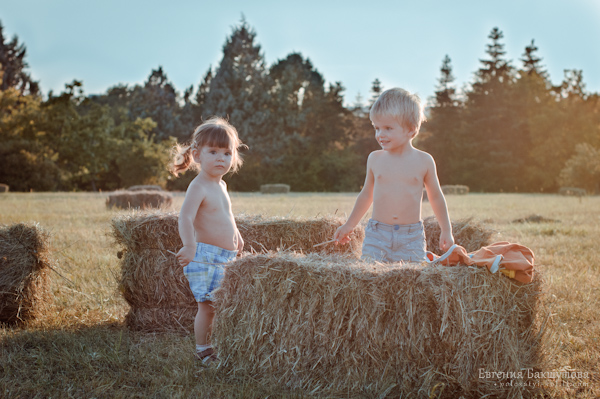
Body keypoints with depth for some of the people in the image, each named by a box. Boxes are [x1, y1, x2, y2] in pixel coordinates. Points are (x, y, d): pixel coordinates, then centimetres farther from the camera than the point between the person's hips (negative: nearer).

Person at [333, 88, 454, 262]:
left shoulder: (424, 161, 0)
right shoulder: (375, 159, 4)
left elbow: (436, 197, 11)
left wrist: (446, 230, 10)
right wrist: (349, 225, 21)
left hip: (412, 237, -1)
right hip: (377, 235, 1)